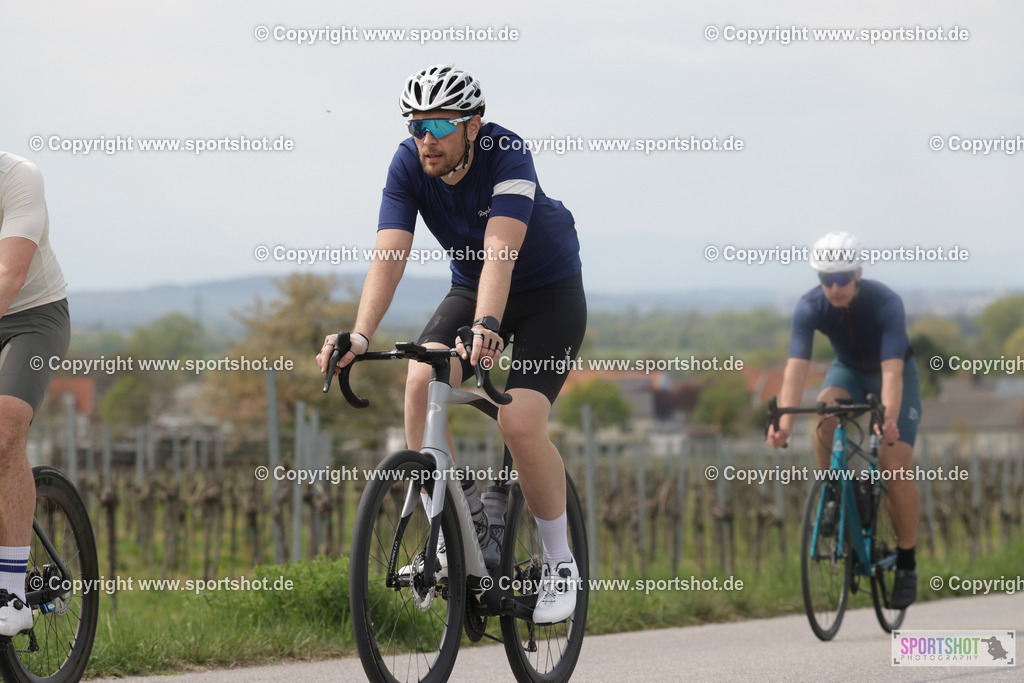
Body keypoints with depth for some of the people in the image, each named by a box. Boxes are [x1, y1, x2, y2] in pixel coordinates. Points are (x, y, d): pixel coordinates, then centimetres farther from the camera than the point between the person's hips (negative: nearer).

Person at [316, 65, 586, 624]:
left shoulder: (506, 154, -30)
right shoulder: (409, 165, -18)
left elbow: (500, 252, -43)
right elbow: (389, 254, -28)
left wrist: (487, 326, -59)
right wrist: (360, 336, -43)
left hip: (549, 291, -4)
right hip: (470, 287, 4)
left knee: (519, 424, -22)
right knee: (423, 380, -25)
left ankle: (560, 562, 0)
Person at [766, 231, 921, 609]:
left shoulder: (885, 303, -34)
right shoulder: (810, 307, -26)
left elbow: (892, 371, -43)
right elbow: (796, 366, -34)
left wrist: (889, 420, -59)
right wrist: (785, 420, -49)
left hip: (895, 374, -3)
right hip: (848, 369, 3)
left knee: (894, 466, -17)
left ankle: (906, 563, -2)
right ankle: (835, 496, -12)